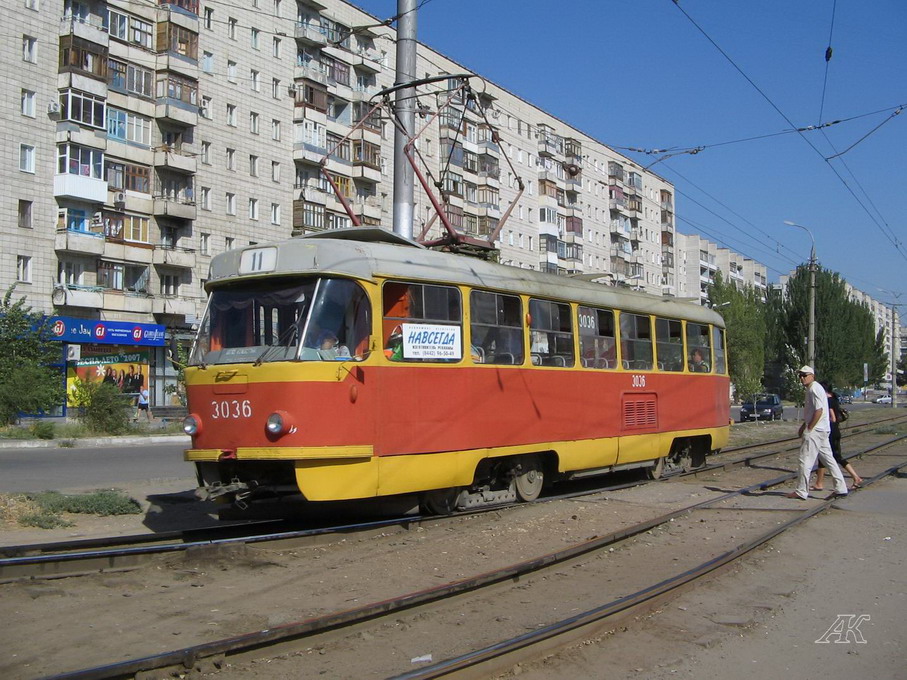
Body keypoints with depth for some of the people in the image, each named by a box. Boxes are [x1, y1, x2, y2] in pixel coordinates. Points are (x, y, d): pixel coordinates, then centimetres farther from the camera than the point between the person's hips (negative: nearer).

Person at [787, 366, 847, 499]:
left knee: (805, 460, -6)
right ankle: (841, 488, 14)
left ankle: (801, 492, -3)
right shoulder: (811, 389, 17)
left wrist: (809, 428, -18)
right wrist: (804, 425, 18)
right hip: (822, 431, 11)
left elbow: (819, 411, -21)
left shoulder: (814, 389, -14)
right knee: (828, 459, 12)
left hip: (815, 431, -11)